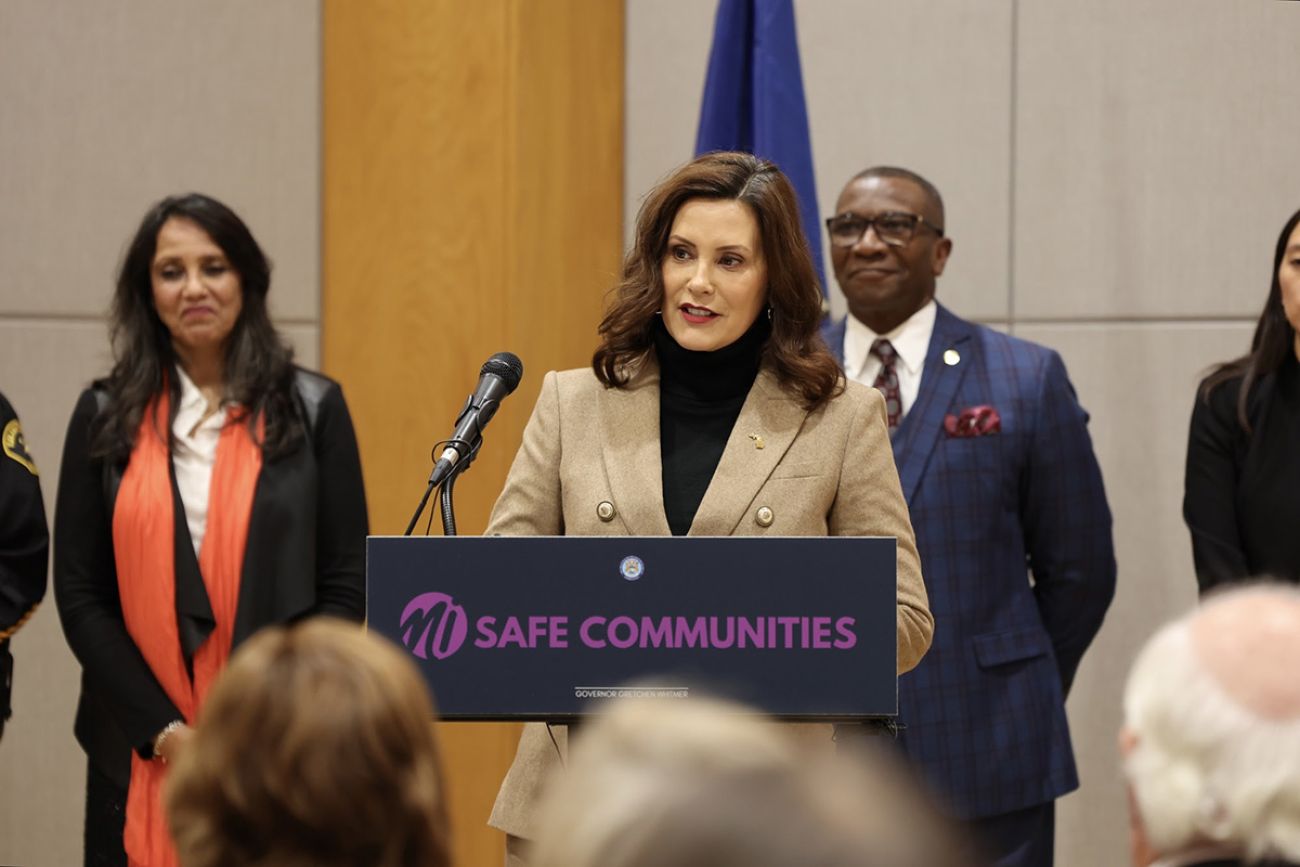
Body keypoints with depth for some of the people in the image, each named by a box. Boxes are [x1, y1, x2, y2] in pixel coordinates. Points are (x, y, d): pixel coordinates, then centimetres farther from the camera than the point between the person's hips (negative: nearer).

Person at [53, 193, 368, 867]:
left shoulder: (312, 409, 4)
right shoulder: (106, 417, 6)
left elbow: (345, 585, 2)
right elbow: (78, 592, 3)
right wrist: (164, 732, -8)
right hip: (141, 754, 1)